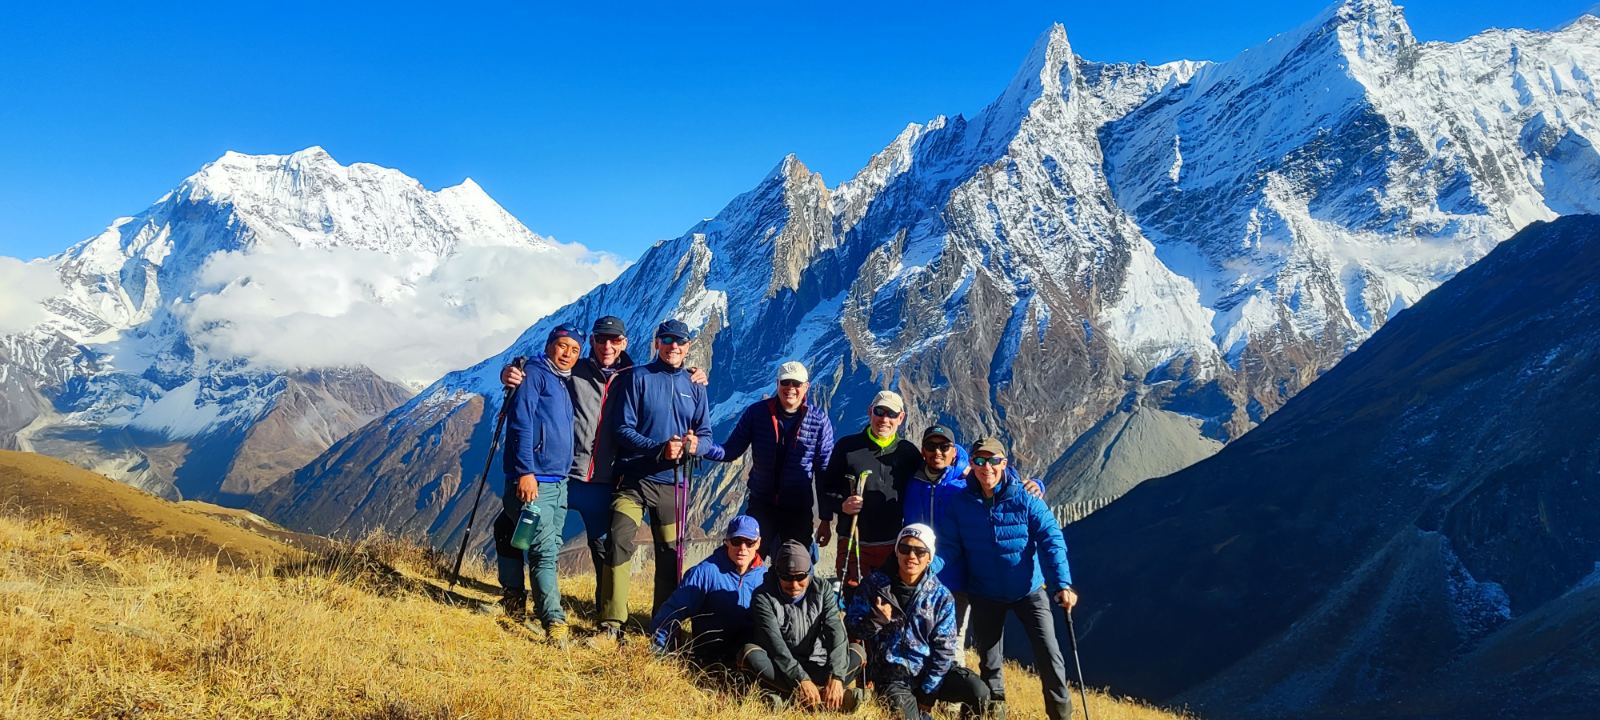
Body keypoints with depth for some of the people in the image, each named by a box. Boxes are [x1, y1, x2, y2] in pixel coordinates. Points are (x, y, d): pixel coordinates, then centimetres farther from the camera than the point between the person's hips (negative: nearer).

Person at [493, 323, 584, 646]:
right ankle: (555, 624, -19)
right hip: (531, 480, -9)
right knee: (544, 551, -14)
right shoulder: (534, 374, -4)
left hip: (559, 482, 9)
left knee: (549, 550, 10)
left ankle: (515, 606, 18)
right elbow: (520, 424, -13)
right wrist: (525, 472, -20)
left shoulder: (566, 383, 21)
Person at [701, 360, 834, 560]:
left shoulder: (819, 421, -5)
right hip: (761, 505, 0)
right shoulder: (757, 412, -5)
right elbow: (731, 451, -1)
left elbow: (824, 471, 1)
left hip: (799, 512, 0)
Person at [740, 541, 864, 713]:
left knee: (858, 652, -18)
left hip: (817, 669, 3)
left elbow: (836, 633, -17)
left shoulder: (822, 590, -3)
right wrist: (801, 680, -37)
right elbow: (775, 644, -24)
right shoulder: (764, 597, -11)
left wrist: (836, 678, -33)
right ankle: (824, 697, -39)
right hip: (780, 671, -2)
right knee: (750, 654, -31)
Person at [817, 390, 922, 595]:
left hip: (894, 546, 1)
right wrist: (841, 505, -8)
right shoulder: (847, 446, 2)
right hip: (853, 542, -1)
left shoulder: (909, 453, 7)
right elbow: (825, 487, 7)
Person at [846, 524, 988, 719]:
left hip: (929, 670, 2)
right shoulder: (874, 583, -4)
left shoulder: (941, 596, -1)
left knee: (979, 692, -19)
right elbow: (851, 628, -2)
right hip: (889, 673, -2)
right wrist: (876, 620, -23)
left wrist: (927, 692, -10)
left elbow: (944, 649, -2)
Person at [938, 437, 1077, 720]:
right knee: (989, 660, 11)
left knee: (1048, 653, -9)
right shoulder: (959, 504, -8)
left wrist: (1062, 584, -28)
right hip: (985, 595, 2)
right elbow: (949, 549, -5)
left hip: (1029, 590, -2)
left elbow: (1051, 541, -17)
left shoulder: (1025, 499, -13)